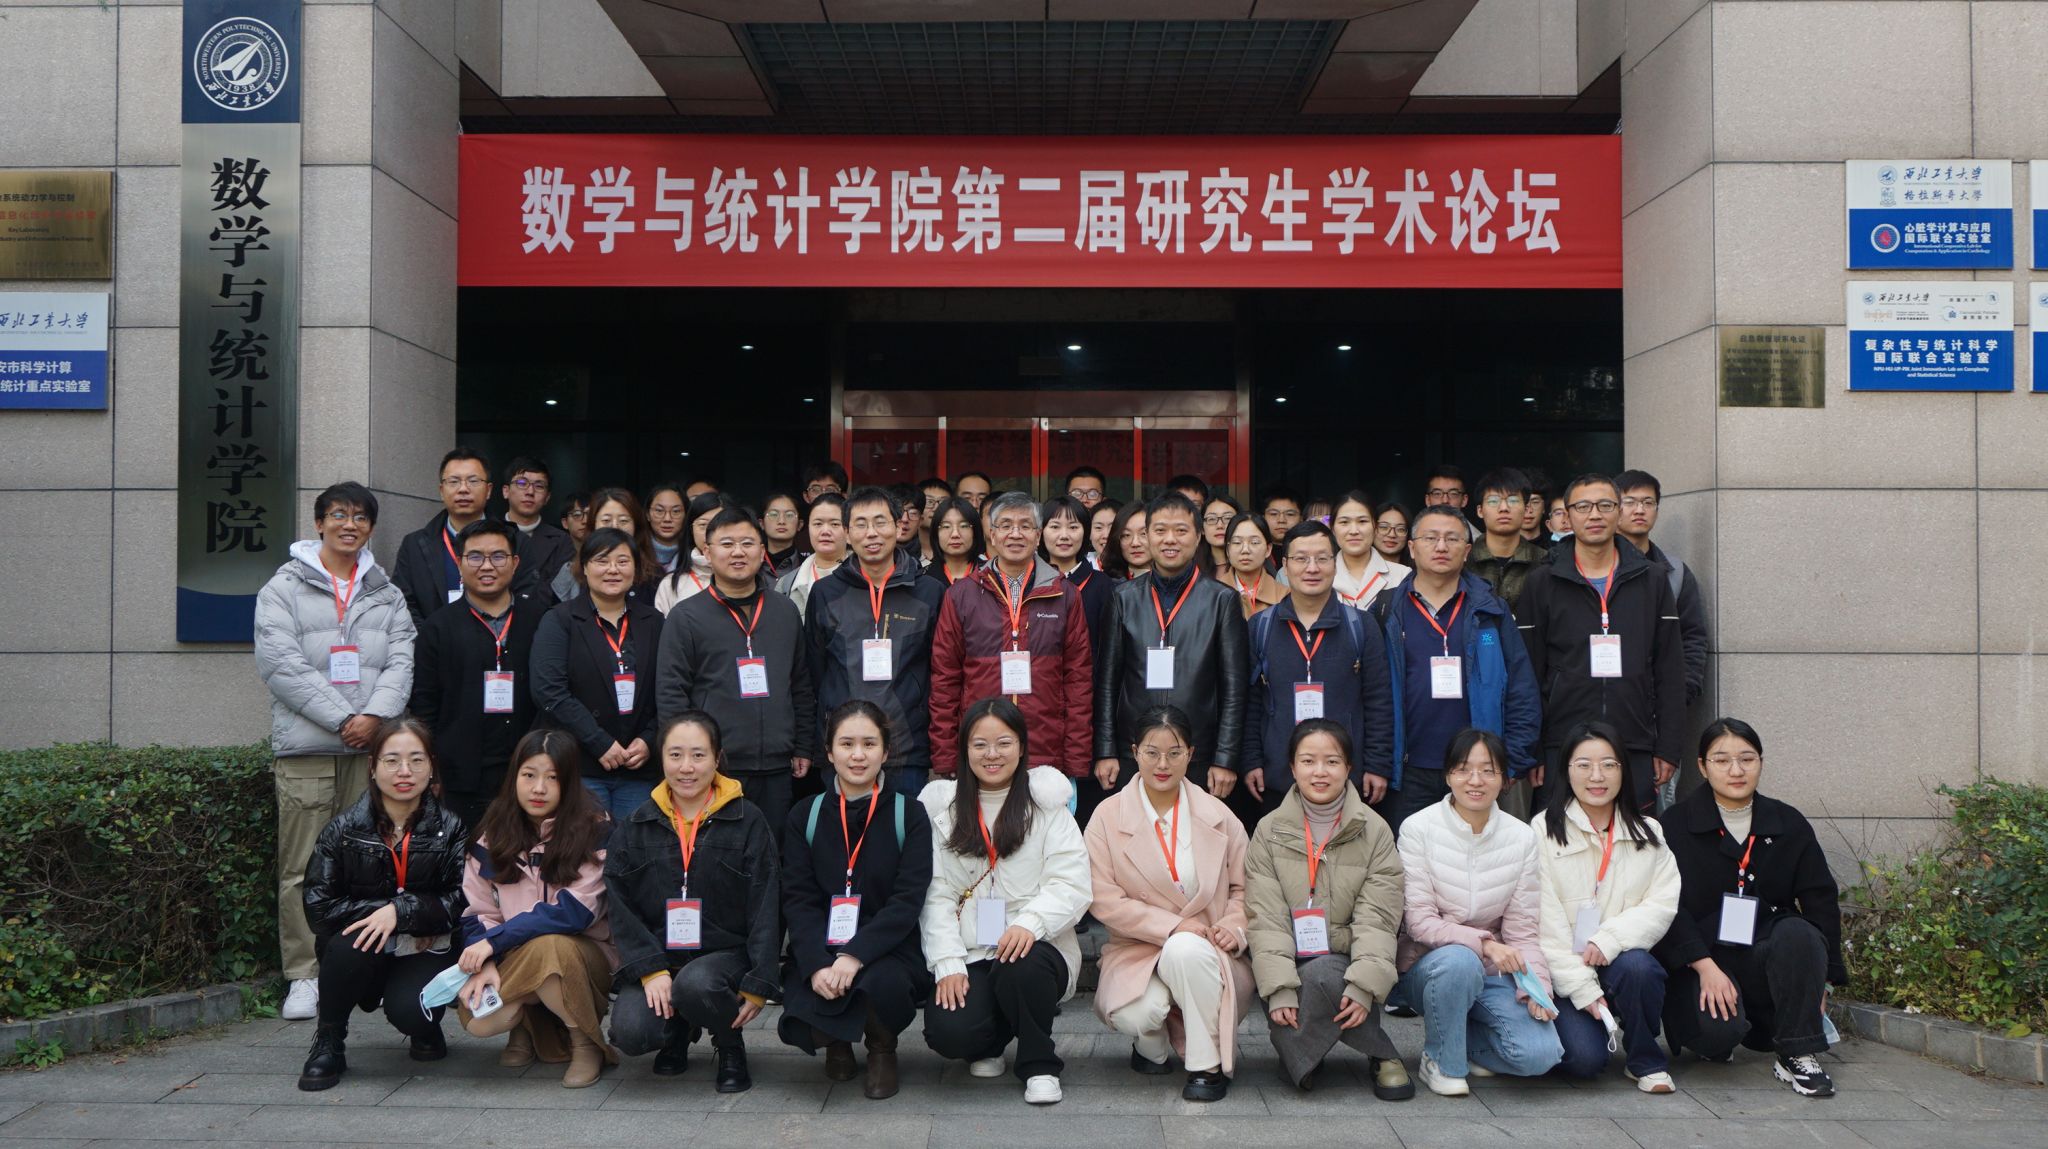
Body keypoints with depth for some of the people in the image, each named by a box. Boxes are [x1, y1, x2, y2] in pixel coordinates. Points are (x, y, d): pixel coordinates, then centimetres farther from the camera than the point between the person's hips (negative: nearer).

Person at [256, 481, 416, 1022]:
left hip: (372, 748, 3)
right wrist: (342, 719, -13)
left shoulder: (387, 593, 17)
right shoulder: (284, 588, 4)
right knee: (303, 867, -4)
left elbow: (402, 659, 7)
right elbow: (282, 664, -7)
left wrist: (375, 715, -11)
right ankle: (303, 976, 4)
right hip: (305, 747, -3)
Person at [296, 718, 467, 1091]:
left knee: (409, 1012, -30)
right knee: (351, 943, -33)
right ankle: (328, 1043, -8)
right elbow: (318, 907, -8)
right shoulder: (345, 829, -2)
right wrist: (379, 912, -18)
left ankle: (425, 1028, 11)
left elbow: (461, 901, -13)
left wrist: (400, 912, -24)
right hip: (363, 959, 1)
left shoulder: (450, 829, -3)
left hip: (425, 950, -1)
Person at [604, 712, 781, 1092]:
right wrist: (651, 970, -13)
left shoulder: (747, 821, 0)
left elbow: (765, 909, -3)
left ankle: (730, 1045, 0)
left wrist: (759, 984, -12)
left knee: (695, 985, -35)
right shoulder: (637, 827, 7)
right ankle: (680, 1031, 13)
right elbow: (620, 908, 1)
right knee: (630, 1032, -25)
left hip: (725, 953, -2)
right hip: (655, 957, 2)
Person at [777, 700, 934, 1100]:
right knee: (800, 1015, -27)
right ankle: (836, 1042, 15)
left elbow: (907, 901, -8)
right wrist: (817, 965, -19)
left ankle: (882, 1051, 3)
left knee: (882, 983, -36)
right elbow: (798, 900, -1)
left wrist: (855, 955, -23)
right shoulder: (805, 817, 7)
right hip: (820, 951, 2)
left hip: (888, 949, -2)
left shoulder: (910, 814, 1)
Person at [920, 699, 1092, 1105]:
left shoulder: (1046, 804, 4)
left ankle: (1039, 1064, -5)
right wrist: (947, 964, -12)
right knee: (948, 1033, -25)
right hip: (966, 954, 1)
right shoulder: (942, 807, 8)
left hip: (1035, 948, -1)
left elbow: (1071, 885, -7)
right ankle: (990, 1042, 15)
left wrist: (1031, 921, -26)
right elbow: (936, 894, 1)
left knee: (1020, 970, -36)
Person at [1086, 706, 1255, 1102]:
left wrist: (1236, 928, -11)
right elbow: (1103, 898, -8)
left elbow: (1243, 887, 11)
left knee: (1185, 950, -36)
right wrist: (1172, 925, -16)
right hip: (1136, 952, -1)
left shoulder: (1218, 816, 6)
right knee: (1136, 1013, -33)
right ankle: (1152, 1046, 8)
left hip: (1202, 953, 1)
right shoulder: (1108, 817, -1)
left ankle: (1209, 1065, -15)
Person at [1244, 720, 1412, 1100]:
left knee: (1321, 977, -34)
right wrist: (1279, 989, -18)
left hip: (1342, 961, -1)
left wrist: (1364, 986, -21)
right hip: (1289, 963, 1)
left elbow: (1376, 918, -5)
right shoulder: (1270, 831, 4)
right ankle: (1382, 1054, -5)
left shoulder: (1374, 832, 2)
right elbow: (1266, 918, -5)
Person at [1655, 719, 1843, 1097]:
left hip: (1770, 958, 3)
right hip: (1699, 962, -3)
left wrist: (1819, 978, -3)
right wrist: (1705, 966, -22)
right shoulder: (1675, 825, -2)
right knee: (1717, 1029, -31)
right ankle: (1718, 1041, 9)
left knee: (1798, 934, -30)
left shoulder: (1789, 825, 8)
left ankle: (1796, 1055, -17)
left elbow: (1822, 900, 6)